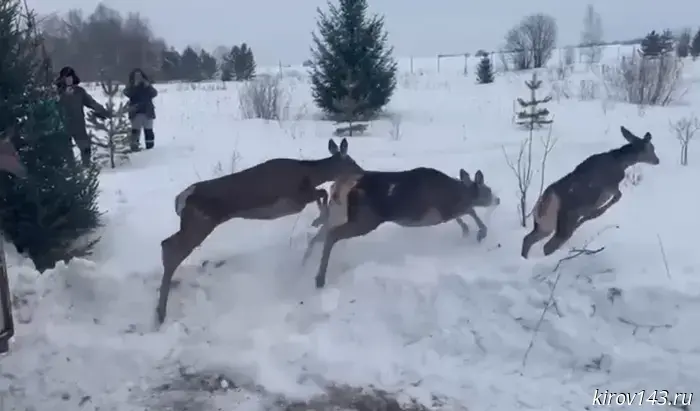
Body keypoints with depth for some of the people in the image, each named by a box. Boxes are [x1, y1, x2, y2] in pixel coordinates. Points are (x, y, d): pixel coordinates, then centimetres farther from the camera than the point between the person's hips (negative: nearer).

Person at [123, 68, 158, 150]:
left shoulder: (147, 84, 9)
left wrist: (148, 86, -16)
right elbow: (127, 93, -13)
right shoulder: (130, 86, 6)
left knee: (148, 130, 4)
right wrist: (134, 86, -20)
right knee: (135, 130, -9)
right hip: (136, 112, -2)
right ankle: (134, 147, -9)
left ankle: (150, 147, 9)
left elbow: (154, 93, -3)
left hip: (147, 111, 2)